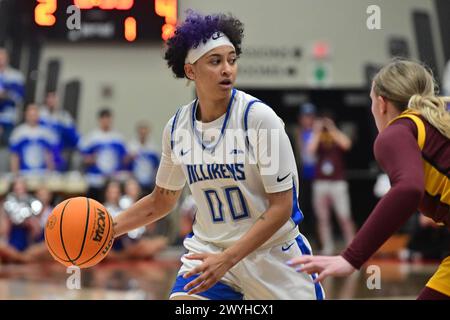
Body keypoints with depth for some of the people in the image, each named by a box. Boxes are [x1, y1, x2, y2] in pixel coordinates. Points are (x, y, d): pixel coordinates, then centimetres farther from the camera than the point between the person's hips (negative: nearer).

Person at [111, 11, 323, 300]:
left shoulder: (259, 118, -17)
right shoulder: (177, 127, -3)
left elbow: (281, 207, -16)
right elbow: (162, 200, 14)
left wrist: (227, 259, -23)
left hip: (271, 253, -2)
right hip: (208, 249, 3)